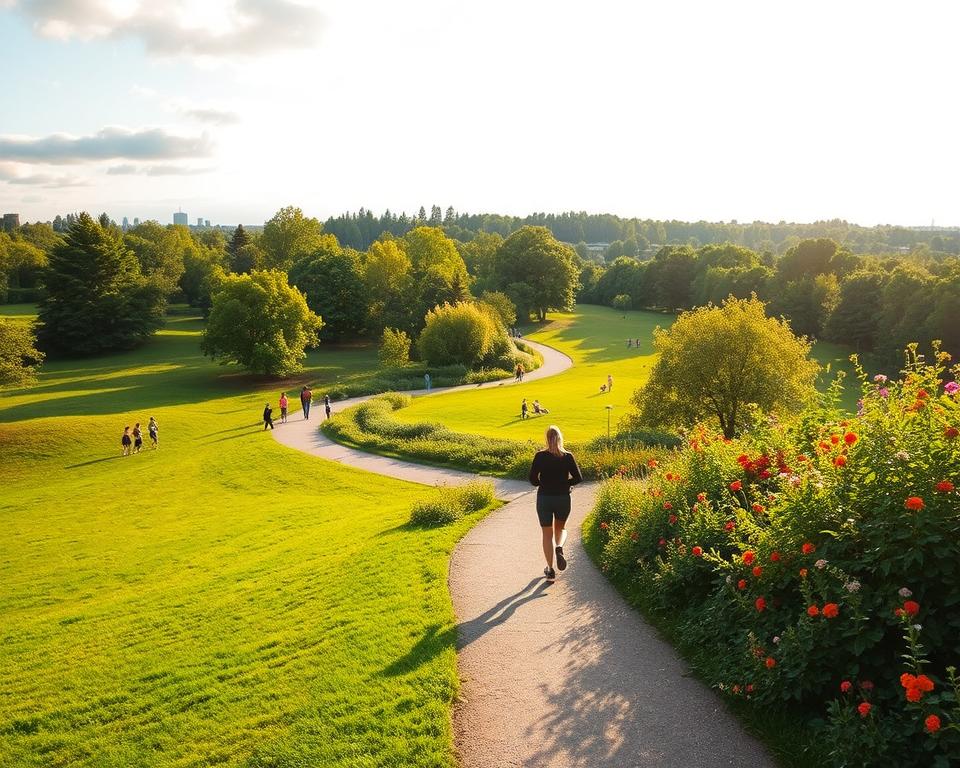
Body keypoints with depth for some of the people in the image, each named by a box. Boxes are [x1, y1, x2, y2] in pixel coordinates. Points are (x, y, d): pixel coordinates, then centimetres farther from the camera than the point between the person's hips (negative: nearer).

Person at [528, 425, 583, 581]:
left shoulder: (540, 456, -9)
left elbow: (532, 479, -9)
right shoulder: (568, 456, -7)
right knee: (561, 528, 25)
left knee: (547, 534, 12)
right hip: (563, 498, 1)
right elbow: (578, 478, -8)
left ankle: (550, 570, 12)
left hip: (544, 498, -1)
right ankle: (559, 548, -6)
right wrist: (564, 484, 8)